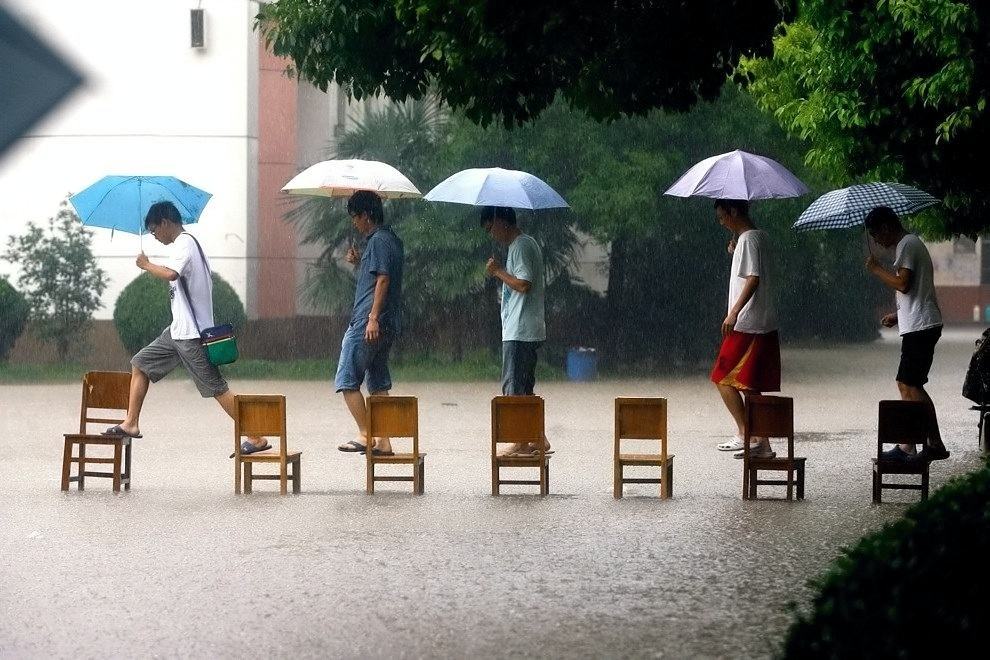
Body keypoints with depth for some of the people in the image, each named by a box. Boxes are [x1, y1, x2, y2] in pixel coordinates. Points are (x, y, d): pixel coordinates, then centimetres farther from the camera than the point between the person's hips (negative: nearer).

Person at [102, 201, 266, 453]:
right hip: (178, 329, 11)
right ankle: (131, 423, 17)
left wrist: (146, 265, -16)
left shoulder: (184, 244, -14)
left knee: (217, 388, -10)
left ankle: (257, 439, -9)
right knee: (140, 364, 15)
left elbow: (171, 274, -33)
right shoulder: (188, 242, 16)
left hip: (191, 333, -11)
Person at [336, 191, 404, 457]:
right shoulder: (391, 239, 18)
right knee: (379, 384, 10)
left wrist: (373, 318, -23)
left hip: (368, 325, -10)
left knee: (348, 381, -5)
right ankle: (383, 442, 9)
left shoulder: (378, 240, -11)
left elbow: (383, 279, -19)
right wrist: (359, 263, 15)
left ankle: (364, 435, -8)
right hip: (389, 325, 10)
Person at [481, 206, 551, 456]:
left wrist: (498, 272, -12)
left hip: (519, 332, -10)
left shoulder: (521, 246, -14)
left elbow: (524, 285, -22)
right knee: (524, 388, 14)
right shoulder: (527, 243, 17)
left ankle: (521, 443, -5)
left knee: (513, 386, -6)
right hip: (527, 331, 10)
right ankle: (538, 440, 16)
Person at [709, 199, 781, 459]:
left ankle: (744, 434, -10)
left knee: (723, 379, -6)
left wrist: (734, 313, -25)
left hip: (746, 324, -10)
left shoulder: (748, 239, -13)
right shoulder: (760, 237, 16)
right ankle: (761, 444, 11)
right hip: (765, 326, 10)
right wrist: (736, 251, 13)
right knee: (750, 385, 11)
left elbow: (753, 279, -21)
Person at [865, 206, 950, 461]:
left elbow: (903, 284, -21)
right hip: (918, 326, 11)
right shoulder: (912, 243, 22)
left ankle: (935, 445, -10)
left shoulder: (906, 245, -11)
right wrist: (898, 315, 22)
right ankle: (908, 445, 13)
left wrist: (877, 269, -9)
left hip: (920, 326, -11)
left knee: (911, 385, -10)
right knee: (906, 384, 11)